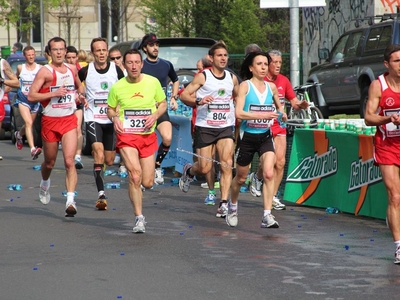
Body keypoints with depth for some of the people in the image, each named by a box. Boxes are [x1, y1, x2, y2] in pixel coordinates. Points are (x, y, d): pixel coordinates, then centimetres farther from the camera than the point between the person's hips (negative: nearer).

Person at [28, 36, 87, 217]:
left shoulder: (72, 69, 7)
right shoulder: (45, 71, -9)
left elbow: (79, 86, 28)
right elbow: (31, 96, -15)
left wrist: (81, 95, 7)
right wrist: (54, 93, -23)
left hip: (69, 120, 2)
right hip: (50, 121, -2)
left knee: (69, 161, -14)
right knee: (49, 163, 14)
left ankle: (70, 200, -19)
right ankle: (45, 183, 47)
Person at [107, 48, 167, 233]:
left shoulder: (153, 82, -1)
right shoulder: (117, 87, -2)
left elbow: (163, 103, 11)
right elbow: (110, 108, 12)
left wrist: (155, 115, -9)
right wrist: (114, 118, -10)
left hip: (148, 136, 2)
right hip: (126, 135, -2)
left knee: (147, 183, 2)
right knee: (135, 175, -20)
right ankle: (139, 218, -11)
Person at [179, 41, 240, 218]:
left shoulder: (232, 78, 8)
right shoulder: (202, 77, -5)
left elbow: (238, 96, 27)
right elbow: (184, 95, -8)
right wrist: (198, 101, -25)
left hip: (226, 128, 3)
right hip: (205, 128, -3)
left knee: (227, 164, -13)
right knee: (205, 168, -2)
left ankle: (224, 203, -11)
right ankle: (189, 171, 34)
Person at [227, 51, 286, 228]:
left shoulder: (271, 87, 6)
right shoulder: (245, 86, -8)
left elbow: (278, 106, 26)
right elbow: (239, 113, -19)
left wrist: (281, 114, 4)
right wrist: (263, 115, -25)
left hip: (265, 136, 2)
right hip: (247, 136, -2)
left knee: (269, 174, -17)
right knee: (241, 178, 13)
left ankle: (267, 216, -19)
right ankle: (232, 206, 41)